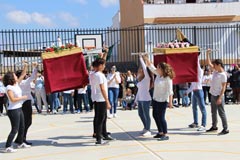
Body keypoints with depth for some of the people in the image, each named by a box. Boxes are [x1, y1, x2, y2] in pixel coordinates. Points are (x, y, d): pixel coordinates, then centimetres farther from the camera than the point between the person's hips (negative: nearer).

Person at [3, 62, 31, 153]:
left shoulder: (16, 84, 7)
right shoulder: (9, 88, -16)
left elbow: (23, 75, 15)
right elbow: (13, 99, -23)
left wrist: (25, 66, 6)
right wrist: (23, 97, -14)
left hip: (19, 109, 9)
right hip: (13, 110, -9)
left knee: (22, 127, 18)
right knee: (15, 129, -8)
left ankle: (20, 143, 32)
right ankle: (8, 147, -3)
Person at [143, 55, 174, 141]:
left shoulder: (168, 79, -18)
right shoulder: (158, 75, 5)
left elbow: (170, 91, -19)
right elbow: (151, 67, 15)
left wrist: (170, 102, -22)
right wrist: (146, 59, 9)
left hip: (162, 101, -9)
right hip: (155, 99, 9)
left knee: (161, 117, -8)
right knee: (155, 115, 13)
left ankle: (165, 135, 1)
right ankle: (160, 132, 24)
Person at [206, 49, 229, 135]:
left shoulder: (223, 75, -15)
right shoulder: (215, 71, 8)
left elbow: (223, 87, -16)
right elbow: (209, 63, 18)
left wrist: (220, 98, -20)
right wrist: (207, 54, 10)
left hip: (218, 96, -9)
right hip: (213, 95, 9)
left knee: (221, 112, -5)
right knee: (213, 112, 16)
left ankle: (225, 129, 0)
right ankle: (214, 126, 28)